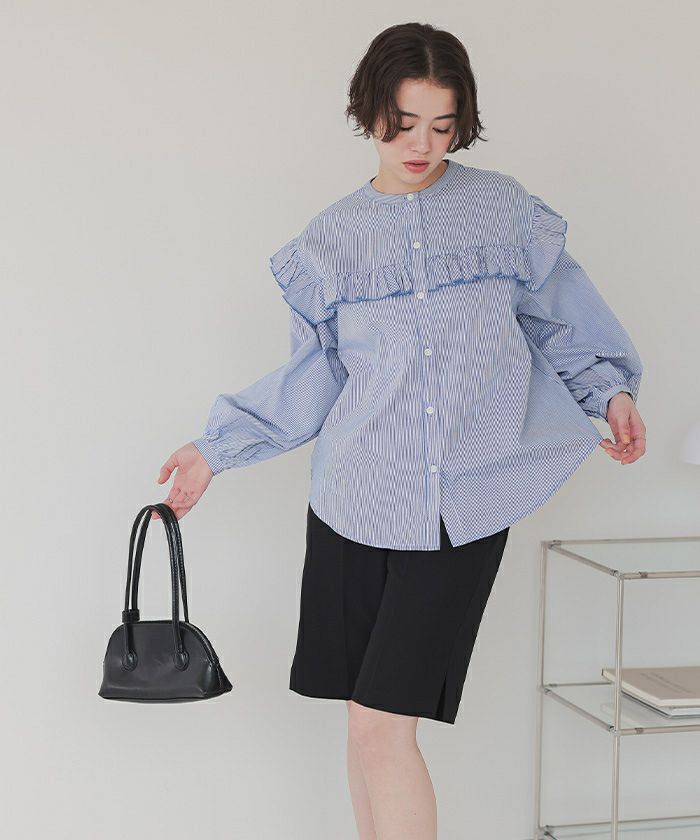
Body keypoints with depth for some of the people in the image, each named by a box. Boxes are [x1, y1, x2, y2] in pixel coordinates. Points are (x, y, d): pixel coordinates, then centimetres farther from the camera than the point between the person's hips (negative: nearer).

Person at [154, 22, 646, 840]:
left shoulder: (505, 210, 2)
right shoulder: (333, 237, 6)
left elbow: (559, 318, 12)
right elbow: (312, 378, 10)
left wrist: (610, 391, -1)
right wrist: (217, 447, 8)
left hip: (464, 510, -2)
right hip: (355, 503, 2)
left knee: (383, 726, -8)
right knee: (366, 721, 9)